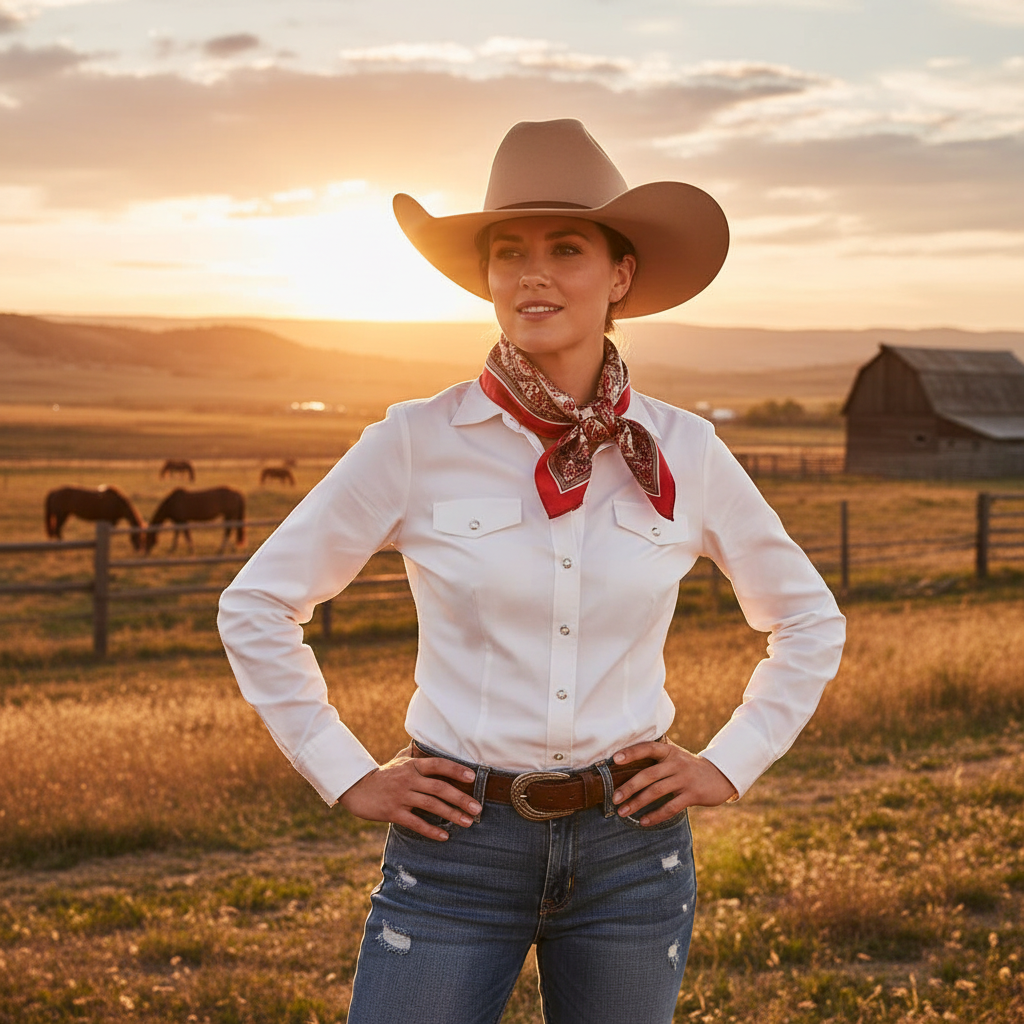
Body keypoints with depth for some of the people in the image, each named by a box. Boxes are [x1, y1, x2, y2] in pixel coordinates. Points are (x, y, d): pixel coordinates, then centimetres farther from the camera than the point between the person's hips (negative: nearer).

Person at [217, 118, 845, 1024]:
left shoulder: (682, 453, -1)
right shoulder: (419, 442, -6)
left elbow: (810, 621, 14)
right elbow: (257, 608, 2)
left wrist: (730, 766, 5)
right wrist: (345, 776, -1)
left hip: (631, 849, 2)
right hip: (459, 845, -1)